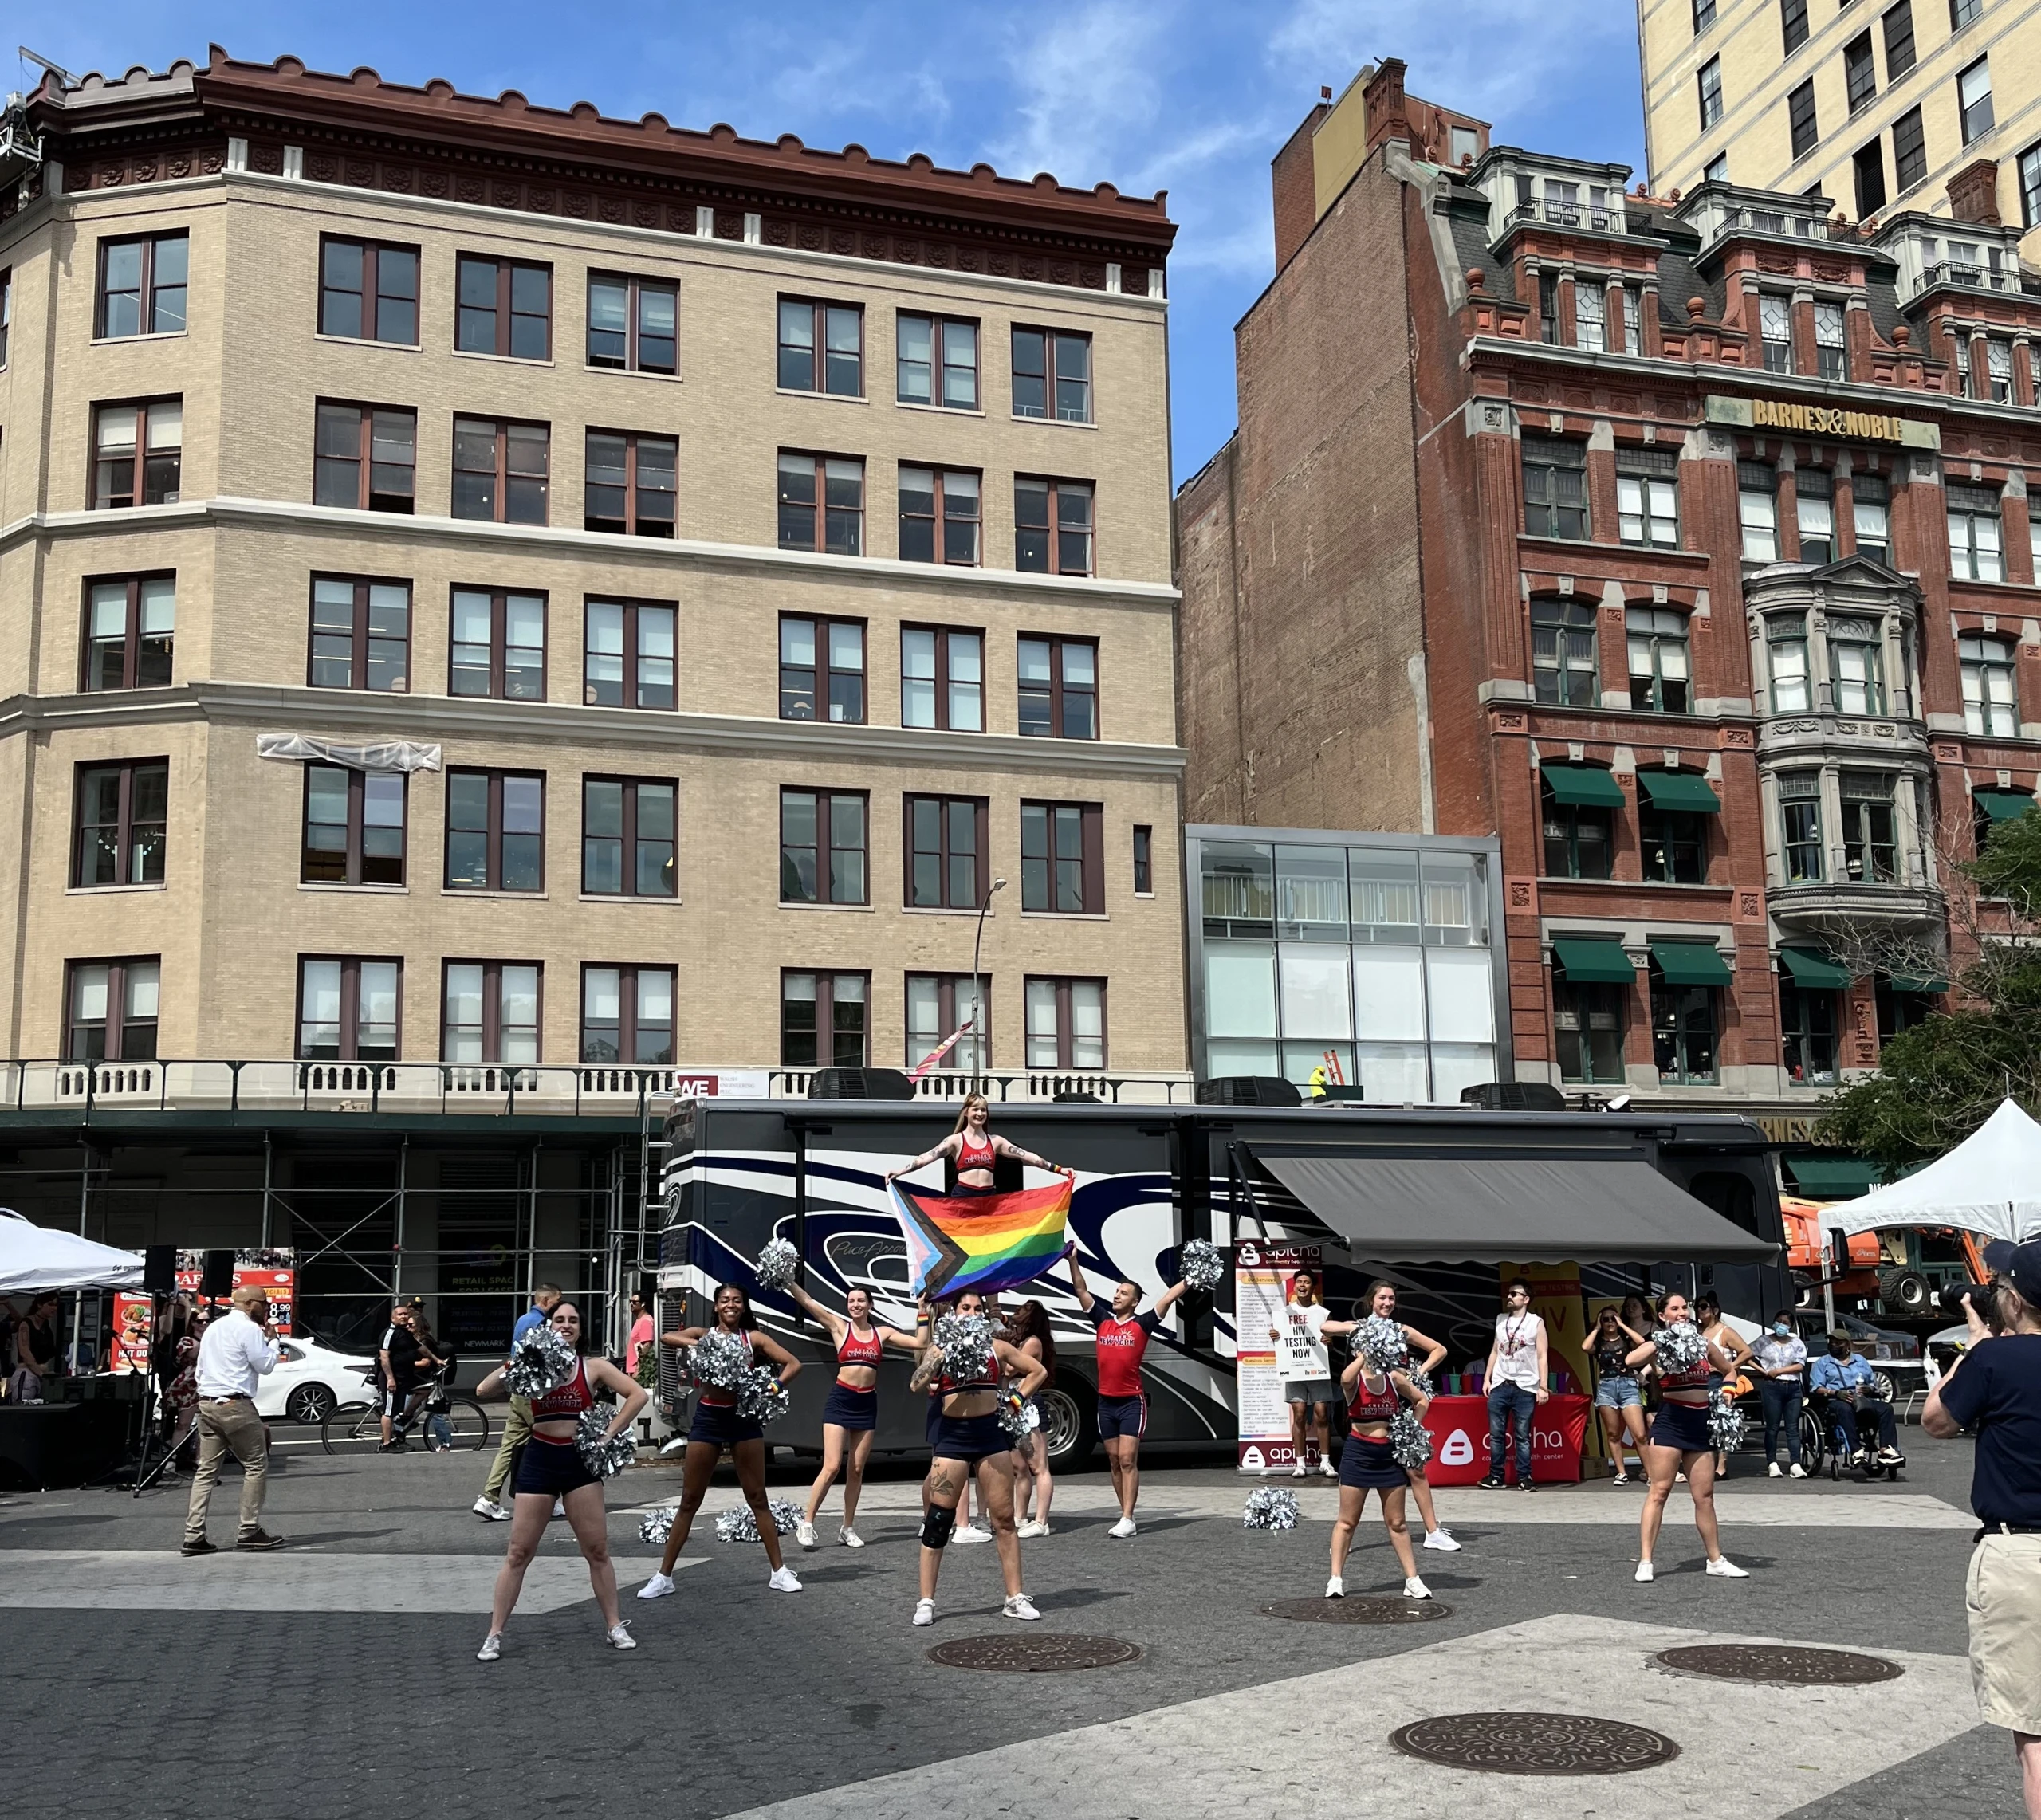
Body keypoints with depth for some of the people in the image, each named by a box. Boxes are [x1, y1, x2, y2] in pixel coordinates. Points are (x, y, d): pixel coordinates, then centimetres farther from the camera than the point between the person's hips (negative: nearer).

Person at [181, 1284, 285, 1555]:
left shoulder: (213, 1327, 19)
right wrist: (272, 1339, 6)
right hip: (236, 1405, -8)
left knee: (206, 1470, 7)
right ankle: (250, 1532, 0)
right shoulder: (249, 1329, -8)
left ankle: (194, 1535, 1)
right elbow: (266, 1365, -7)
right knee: (256, 1465, 1)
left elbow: (201, 1367, 22)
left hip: (206, 1403, 8)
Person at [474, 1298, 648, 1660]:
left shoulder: (593, 1368, 0)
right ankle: (494, 1635, 8)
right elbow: (483, 1390, -10)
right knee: (518, 1553, 1)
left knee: (597, 1550, 5)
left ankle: (614, 1626, 17)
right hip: (539, 1458, -1)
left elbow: (637, 1394, -2)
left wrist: (610, 1432, -8)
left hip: (580, 1460, 1)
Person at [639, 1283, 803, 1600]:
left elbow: (794, 1364, -3)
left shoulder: (753, 1338, 2)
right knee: (689, 1501, 5)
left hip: (744, 1418, 0)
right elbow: (665, 1338, -16)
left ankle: (779, 1572, 14)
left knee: (757, 1498, 6)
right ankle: (664, 1576, 12)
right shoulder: (703, 1335, 3)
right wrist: (694, 1344, -31)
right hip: (708, 1419, 0)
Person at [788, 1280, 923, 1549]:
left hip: (867, 1403, 3)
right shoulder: (839, 1327, 0)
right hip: (840, 1400, -3)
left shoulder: (882, 1333, 7)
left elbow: (920, 1343, 5)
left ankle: (848, 1528, 17)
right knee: (832, 1467, -11)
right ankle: (806, 1523, -2)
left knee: (856, 1471, 8)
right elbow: (807, 1301, -5)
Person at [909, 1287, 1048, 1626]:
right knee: (937, 1520, -3)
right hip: (952, 1436, -2)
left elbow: (1038, 1371, 16)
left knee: (1004, 1519, 3)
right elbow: (916, 1385, -12)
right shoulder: (939, 1350, 5)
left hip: (991, 1433, 2)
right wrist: (942, 1354, -20)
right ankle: (926, 1601, 4)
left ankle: (1015, 1598, 10)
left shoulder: (996, 1347, 9)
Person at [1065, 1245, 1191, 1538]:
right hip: (1106, 1402, 5)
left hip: (1132, 1402, -5)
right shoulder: (1102, 1320, 8)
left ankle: (1127, 1520, -10)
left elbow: (1168, 1297, -8)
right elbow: (1081, 1291, 7)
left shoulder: (1142, 1324, -3)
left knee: (1128, 1460, -9)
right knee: (1115, 1462, 8)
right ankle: (1127, 1517, 15)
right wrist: (1073, 1261, 0)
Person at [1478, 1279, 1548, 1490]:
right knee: (1496, 1434, 3)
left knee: (1522, 1436, -1)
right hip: (1499, 1385, 4)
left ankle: (1524, 1479, 5)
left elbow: (1542, 1356, -3)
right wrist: (1487, 1378, 10)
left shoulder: (1536, 1323, -1)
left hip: (1525, 1387, -4)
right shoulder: (1500, 1320, 12)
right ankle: (1496, 1476, 9)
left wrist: (1543, 1387, -8)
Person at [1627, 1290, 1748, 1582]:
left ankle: (1716, 1560, 22)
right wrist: (1662, 1343, -25)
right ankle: (1645, 1561, -6)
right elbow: (1631, 1359, -26)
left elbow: (1728, 1370, 24)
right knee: (1659, 1491, -7)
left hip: (1701, 1423, 5)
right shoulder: (1658, 1346, -6)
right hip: (1670, 1422, -5)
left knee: (1705, 1496, 11)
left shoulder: (1704, 1344, 9)